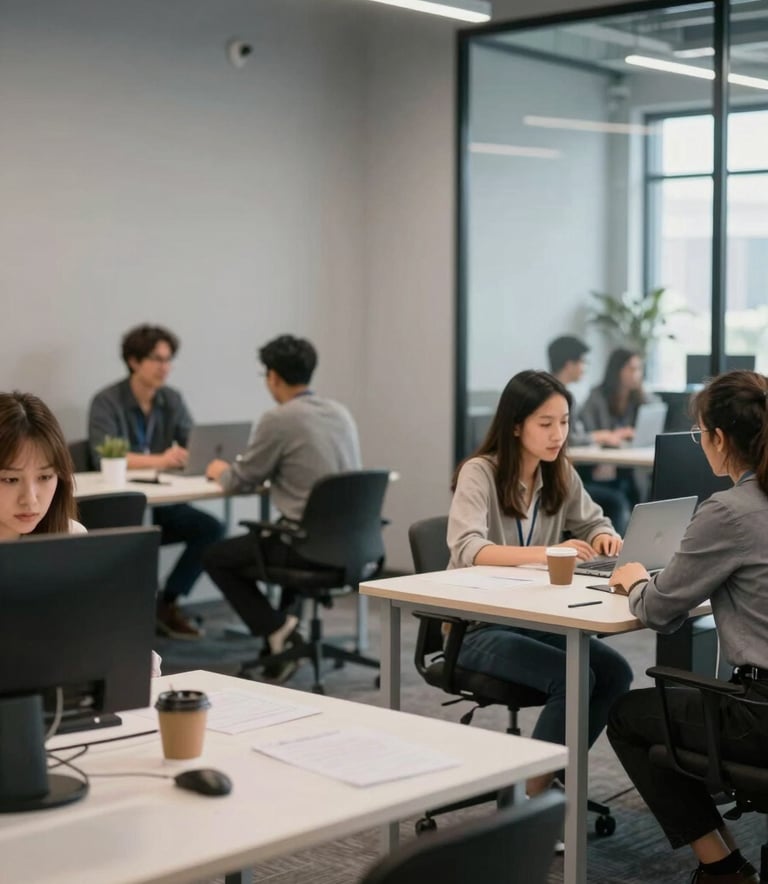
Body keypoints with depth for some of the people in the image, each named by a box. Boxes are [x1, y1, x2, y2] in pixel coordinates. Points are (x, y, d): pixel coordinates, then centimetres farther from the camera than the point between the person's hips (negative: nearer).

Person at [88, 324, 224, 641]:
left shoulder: (172, 400, 6)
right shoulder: (106, 401, -11)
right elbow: (104, 456, -25)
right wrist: (159, 460, -36)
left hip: (160, 501, 6)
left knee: (211, 528, -16)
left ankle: (166, 603, -5)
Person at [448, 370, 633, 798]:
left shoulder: (561, 473, 4)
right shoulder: (479, 473, -14)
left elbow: (594, 523, 16)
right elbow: (467, 550, -28)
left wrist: (604, 538, -10)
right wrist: (545, 553, -42)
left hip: (536, 619, 6)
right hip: (477, 625, -6)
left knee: (615, 672, -17)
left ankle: (547, 774, -2)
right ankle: (534, 788, -9)